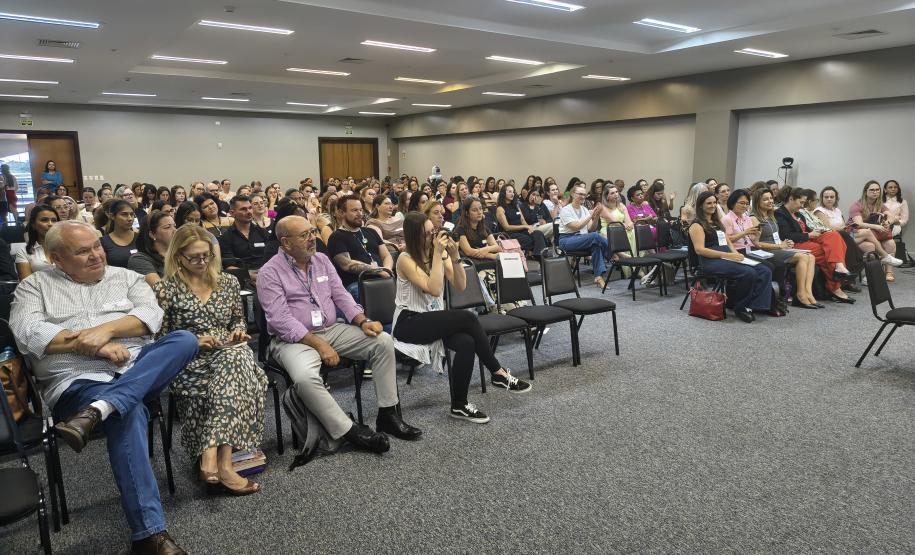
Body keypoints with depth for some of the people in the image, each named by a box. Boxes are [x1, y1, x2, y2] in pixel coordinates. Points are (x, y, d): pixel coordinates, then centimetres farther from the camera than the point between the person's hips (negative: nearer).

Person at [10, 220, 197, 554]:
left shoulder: (125, 276, 19)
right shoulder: (36, 285, 14)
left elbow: (152, 313, 3)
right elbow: (26, 332, -4)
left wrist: (106, 330, -14)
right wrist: (90, 345, -13)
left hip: (140, 371, 3)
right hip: (77, 380, -3)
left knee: (184, 340, -26)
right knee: (130, 413, -35)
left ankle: (94, 412, -40)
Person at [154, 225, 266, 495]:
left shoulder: (228, 282, 14)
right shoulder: (165, 289, 3)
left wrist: (238, 331, 2)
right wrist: (192, 342, -13)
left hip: (230, 355, 3)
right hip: (187, 364, -3)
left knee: (237, 357, -37)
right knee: (234, 381, -36)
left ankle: (211, 457, -41)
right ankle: (223, 462, -37)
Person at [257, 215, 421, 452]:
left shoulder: (322, 260, 11)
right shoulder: (270, 273, -8)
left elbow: (341, 295, 10)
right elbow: (281, 320, -16)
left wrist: (362, 321, -8)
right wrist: (319, 345, -23)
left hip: (331, 330, 6)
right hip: (294, 340, -5)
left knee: (383, 341, -11)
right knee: (305, 377, -37)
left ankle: (388, 414, -6)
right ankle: (349, 430, -21)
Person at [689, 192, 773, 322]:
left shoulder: (717, 222, 25)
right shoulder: (697, 225, -2)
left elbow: (728, 242, 23)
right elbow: (700, 250, -14)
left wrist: (736, 254, 0)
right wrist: (727, 255, -19)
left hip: (727, 258, 8)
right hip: (711, 261, -8)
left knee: (765, 271, -12)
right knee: (748, 273, -29)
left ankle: (750, 305, -16)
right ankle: (740, 307, -9)